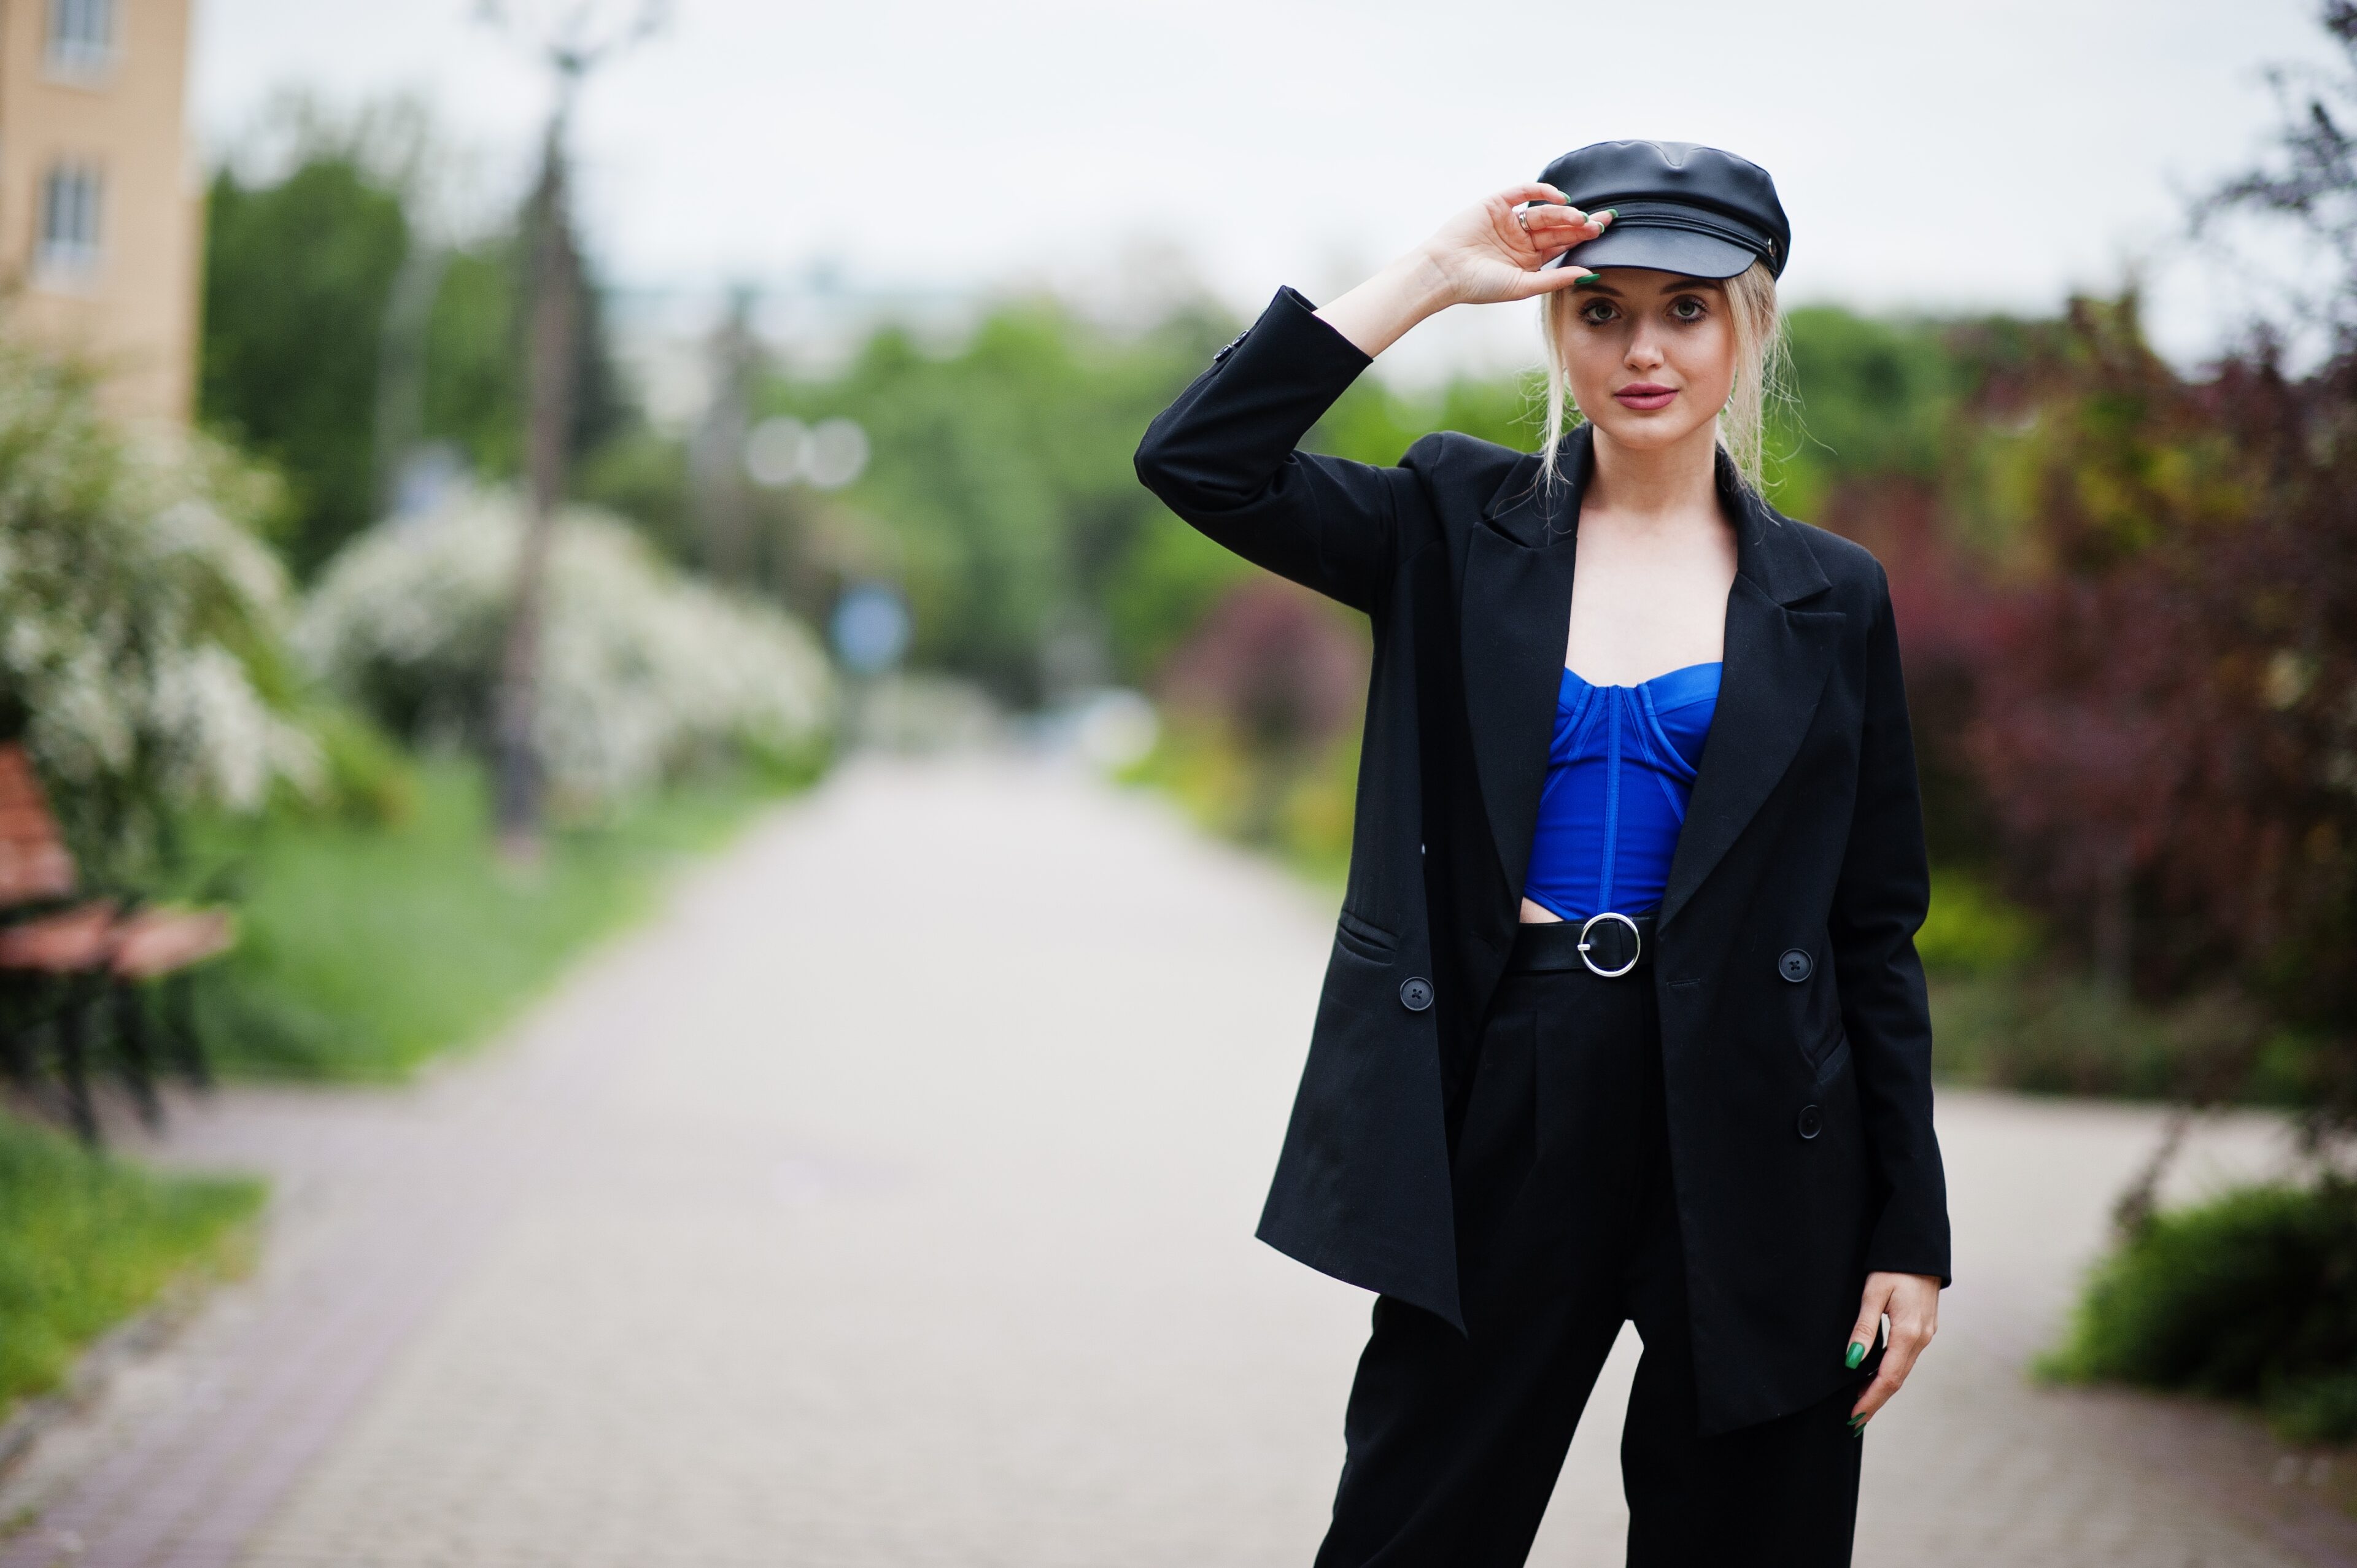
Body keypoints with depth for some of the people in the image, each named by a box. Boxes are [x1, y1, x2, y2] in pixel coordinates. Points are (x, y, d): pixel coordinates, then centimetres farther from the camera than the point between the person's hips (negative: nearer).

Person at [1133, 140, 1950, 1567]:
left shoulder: (1830, 599, 5)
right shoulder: (1461, 531, 5)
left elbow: (1877, 935, 5)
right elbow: (1200, 459, -10)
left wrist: (1910, 1234, 0)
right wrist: (1429, 278, -11)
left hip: (1744, 1131, 1)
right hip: (1501, 1113, 0)